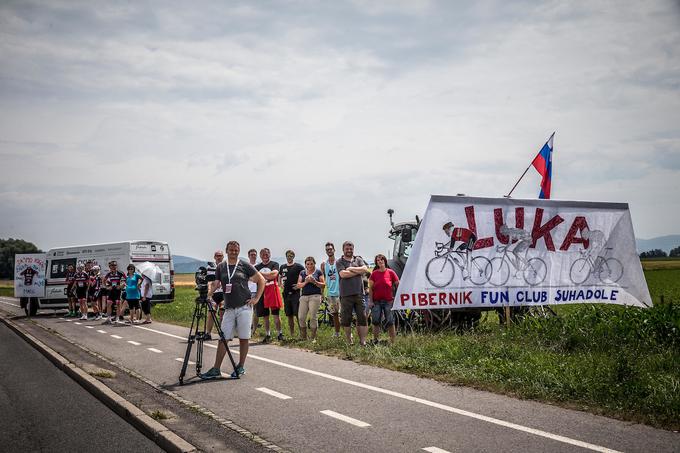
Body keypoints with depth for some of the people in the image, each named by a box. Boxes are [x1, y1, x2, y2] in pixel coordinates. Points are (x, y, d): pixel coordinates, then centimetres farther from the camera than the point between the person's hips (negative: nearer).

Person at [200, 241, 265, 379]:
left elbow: (261, 280, 5)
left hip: (244, 307, -2)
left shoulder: (245, 265, 1)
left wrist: (256, 298, -2)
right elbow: (215, 284, 8)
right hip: (229, 308, 2)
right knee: (223, 339, -1)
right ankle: (216, 370, 0)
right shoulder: (221, 267, 10)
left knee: (243, 338, 2)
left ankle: (241, 367, 14)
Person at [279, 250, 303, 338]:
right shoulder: (283, 267, 13)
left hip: (296, 293, -5)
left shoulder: (298, 266, -2)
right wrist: (280, 284, 12)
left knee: (298, 314, -11)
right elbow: (279, 277, 28)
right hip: (286, 293, 5)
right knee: (289, 315, 9)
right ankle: (292, 334, 17)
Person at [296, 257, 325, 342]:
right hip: (304, 296, 4)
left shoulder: (318, 272, 7)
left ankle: (313, 337, 1)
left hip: (315, 296, -3)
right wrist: (305, 282, -9)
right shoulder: (302, 273, 15)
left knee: (313, 317, -8)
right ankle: (303, 337, 11)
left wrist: (315, 282, -13)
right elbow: (298, 285, 9)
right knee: (301, 317, -3)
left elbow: (323, 285, 3)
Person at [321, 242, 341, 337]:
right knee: (334, 313, 11)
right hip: (330, 292, 4)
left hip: (340, 291, -4)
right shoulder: (324, 264, 8)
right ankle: (337, 332, 20)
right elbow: (322, 279, 13)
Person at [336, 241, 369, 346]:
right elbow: (343, 274, -11)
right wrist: (358, 271, -4)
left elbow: (365, 269, 0)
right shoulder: (339, 262, 6)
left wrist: (351, 269, -5)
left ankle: (363, 341, 0)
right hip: (346, 295, -2)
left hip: (359, 293, 2)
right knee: (346, 319, 1)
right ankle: (349, 341, 11)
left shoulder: (358, 260, 15)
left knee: (362, 317, -2)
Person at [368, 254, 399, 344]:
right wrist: (370, 301, -3)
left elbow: (398, 285, 4)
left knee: (390, 322, 0)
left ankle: (392, 341, 5)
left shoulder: (391, 272, -2)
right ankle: (375, 340, 12)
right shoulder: (374, 274, 1)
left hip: (388, 301, -1)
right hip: (376, 302, 1)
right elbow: (370, 288, 3)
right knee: (376, 322, 3)